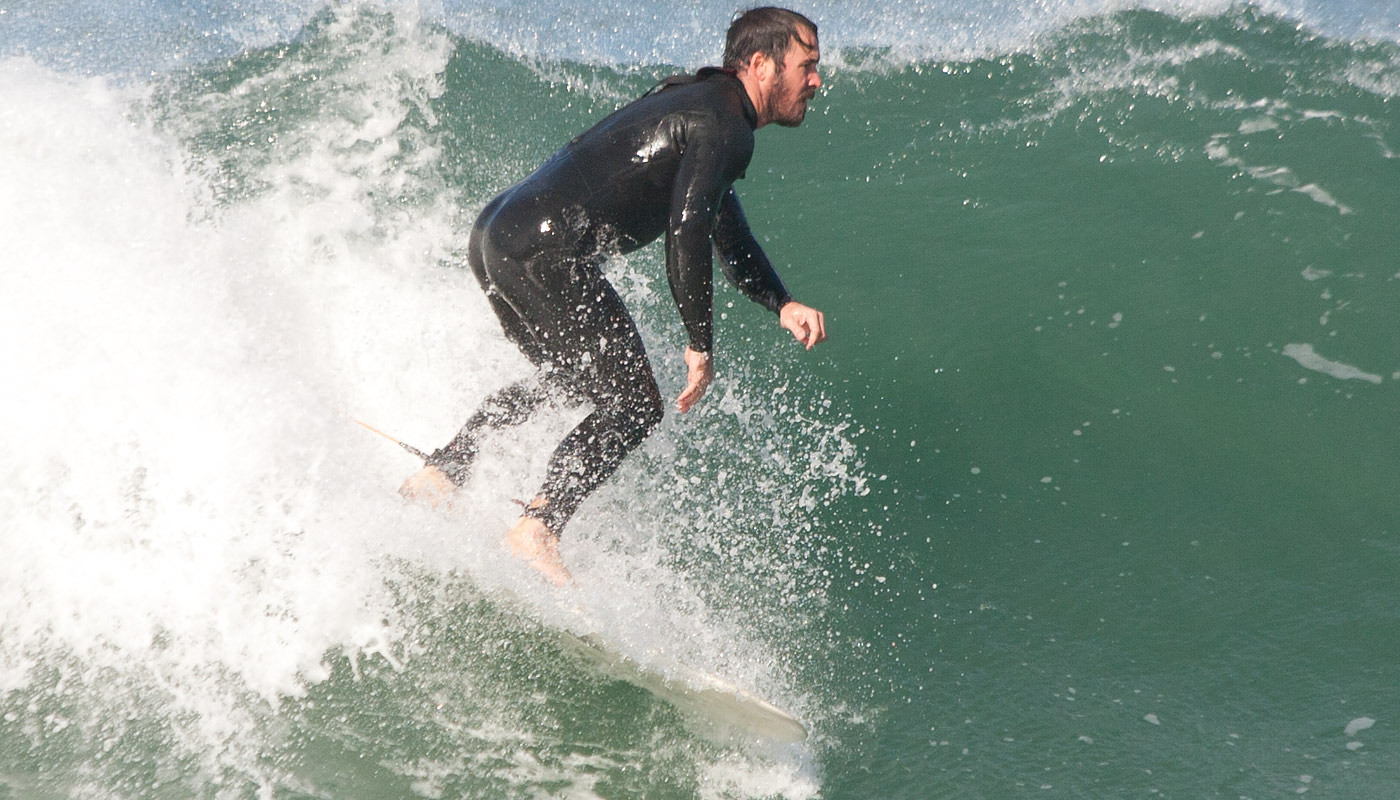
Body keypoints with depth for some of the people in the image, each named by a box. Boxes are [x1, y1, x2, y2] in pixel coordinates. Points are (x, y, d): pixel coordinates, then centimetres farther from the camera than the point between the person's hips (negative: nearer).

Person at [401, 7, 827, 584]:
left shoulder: (696, 102, 26)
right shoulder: (722, 125, -7)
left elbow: (731, 238, 30)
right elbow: (686, 235, -18)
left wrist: (783, 305, 17)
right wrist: (700, 346, -10)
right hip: (543, 250, -10)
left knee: (569, 381, 28)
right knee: (634, 403, -3)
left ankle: (437, 475, 25)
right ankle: (536, 529, -11)